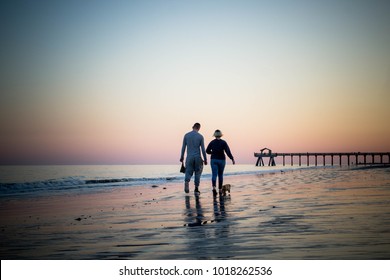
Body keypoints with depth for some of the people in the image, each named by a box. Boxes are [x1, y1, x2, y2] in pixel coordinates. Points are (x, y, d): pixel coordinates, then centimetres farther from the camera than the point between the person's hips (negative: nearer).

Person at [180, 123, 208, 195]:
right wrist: (205, 159, 3)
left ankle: (186, 182, -27)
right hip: (197, 157, -1)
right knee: (197, 173, 11)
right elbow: (203, 149, -4)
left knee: (188, 172, 5)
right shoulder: (200, 136, -3)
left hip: (189, 157, 1)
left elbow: (183, 147, 5)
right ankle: (196, 190, 10)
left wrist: (182, 157, 17)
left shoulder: (186, 135, 2)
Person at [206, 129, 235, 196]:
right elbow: (228, 151, -13)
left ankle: (214, 187, -29)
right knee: (220, 175, 14)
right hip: (221, 160, 0)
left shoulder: (212, 142, 0)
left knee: (214, 174, -5)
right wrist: (232, 159, -13)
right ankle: (220, 189, 20)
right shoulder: (223, 142, -5)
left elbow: (207, 151, 8)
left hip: (214, 160, 0)